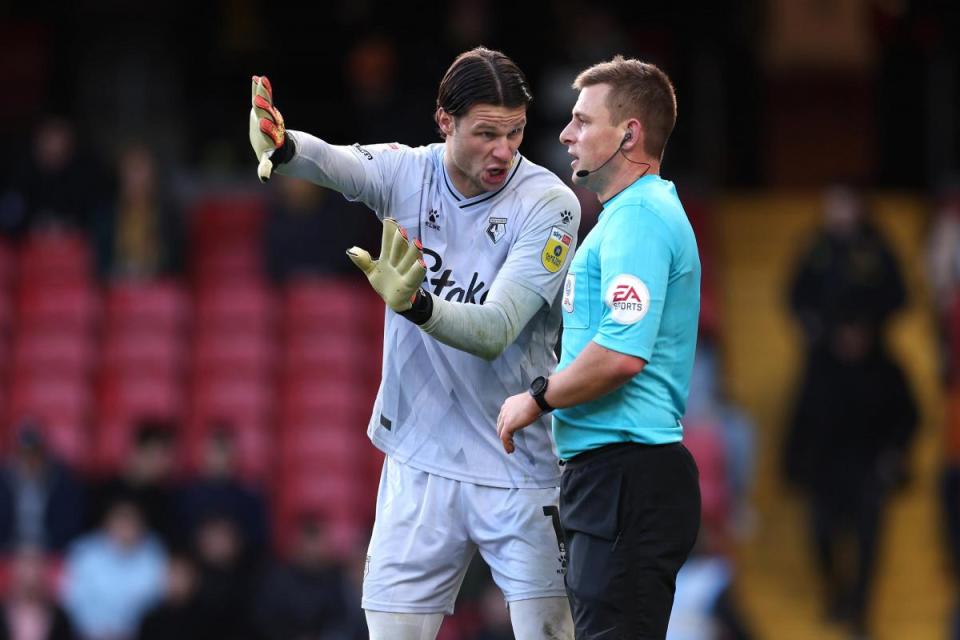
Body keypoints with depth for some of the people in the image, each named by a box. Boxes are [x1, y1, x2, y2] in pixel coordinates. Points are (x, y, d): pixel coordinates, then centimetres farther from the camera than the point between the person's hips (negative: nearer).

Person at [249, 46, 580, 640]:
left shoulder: (550, 204, -12)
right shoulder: (406, 173, -2)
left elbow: (494, 333, -23)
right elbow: (330, 162, -23)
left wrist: (413, 304, -41)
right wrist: (282, 145, -46)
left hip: (520, 468, -3)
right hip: (419, 463, 3)